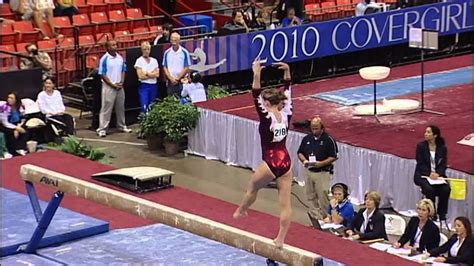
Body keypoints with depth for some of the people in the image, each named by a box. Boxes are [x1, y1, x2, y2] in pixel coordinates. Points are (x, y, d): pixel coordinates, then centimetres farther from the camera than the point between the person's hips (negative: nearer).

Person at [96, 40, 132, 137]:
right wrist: (112, 84, -13)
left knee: (120, 107, 14)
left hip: (119, 87, 6)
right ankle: (102, 129, -3)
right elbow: (102, 74, -10)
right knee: (106, 108, -5)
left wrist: (121, 82, -3)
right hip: (108, 87, -6)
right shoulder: (104, 59, -10)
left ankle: (122, 126, 27)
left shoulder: (120, 57, 6)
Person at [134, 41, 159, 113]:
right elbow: (140, 76, -10)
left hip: (153, 86, 4)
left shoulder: (154, 61, 11)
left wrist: (147, 73, -9)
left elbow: (157, 74, 1)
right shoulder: (139, 61, -2)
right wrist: (152, 74, -3)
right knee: (144, 107, -12)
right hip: (144, 86, -4)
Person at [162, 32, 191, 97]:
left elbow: (186, 68, -3)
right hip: (170, 81, 2)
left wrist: (178, 78, -10)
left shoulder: (184, 52, -3)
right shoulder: (167, 53, 5)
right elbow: (165, 67, 6)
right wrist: (171, 78, -7)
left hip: (181, 81, -2)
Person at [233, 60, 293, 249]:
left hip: (271, 163, -5)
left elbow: (256, 97, -21)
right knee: (285, 203, 4)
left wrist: (256, 76, -27)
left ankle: (241, 211, 48)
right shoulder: (286, 114, 0)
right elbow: (287, 92, 10)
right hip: (286, 162, 5)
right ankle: (280, 239, 7)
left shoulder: (267, 118, -15)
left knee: (252, 188, 25)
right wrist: (287, 72, 8)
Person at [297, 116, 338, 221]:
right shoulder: (307, 138, 8)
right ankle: (315, 217, 24)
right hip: (309, 172, 5)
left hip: (323, 172, -5)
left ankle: (324, 218, 0)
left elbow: (334, 157, -8)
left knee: (323, 196, -9)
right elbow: (300, 153, 15)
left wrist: (321, 163, -20)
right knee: (311, 197, 12)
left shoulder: (329, 140, -7)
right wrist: (304, 160, -7)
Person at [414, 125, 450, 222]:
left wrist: (437, 174, -19)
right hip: (423, 175, -2)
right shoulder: (421, 146, -1)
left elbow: (443, 165, 1)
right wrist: (429, 174, -22)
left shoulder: (442, 148, 4)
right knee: (430, 189, -32)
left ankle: (442, 216, -13)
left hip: (438, 175, 2)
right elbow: (420, 164, -7)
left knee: (446, 189, -26)